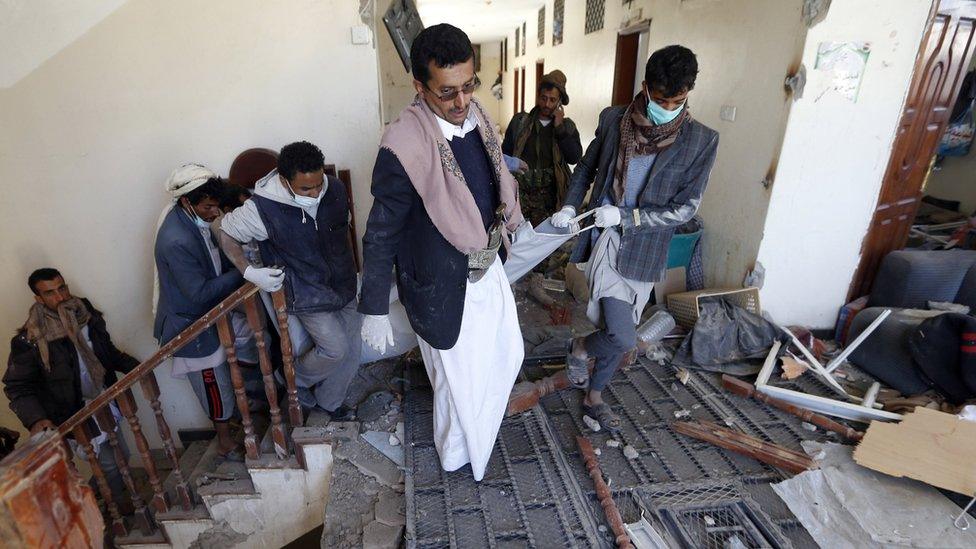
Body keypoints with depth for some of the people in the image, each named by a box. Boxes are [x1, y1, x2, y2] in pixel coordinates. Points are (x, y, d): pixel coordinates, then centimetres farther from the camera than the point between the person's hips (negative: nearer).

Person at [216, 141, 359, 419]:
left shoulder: (335, 188, -11)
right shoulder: (263, 208, -24)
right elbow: (223, 230, -7)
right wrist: (249, 271, -14)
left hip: (343, 286, 5)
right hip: (308, 295, -5)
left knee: (352, 349, 10)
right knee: (335, 349, -8)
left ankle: (329, 401, 36)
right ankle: (296, 380, 25)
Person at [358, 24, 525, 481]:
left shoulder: (476, 116, -5)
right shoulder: (404, 145, -27)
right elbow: (381, 235, -19)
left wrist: (513, 217, 24)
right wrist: (374, 309, -13)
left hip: (487, 267, 8)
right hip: (444, 285, -7)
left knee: (507, 353, 26)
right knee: (462, 378, 13)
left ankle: (480, 419, 59)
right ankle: (456, 452, 47)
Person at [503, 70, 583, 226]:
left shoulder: (567, 126, 7)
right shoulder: (519, 121, 6)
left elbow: (575, 158, -6)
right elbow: (505, 153, 9)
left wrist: (560, 127, -9)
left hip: (550, 197, 0)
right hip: (520, 194, 0)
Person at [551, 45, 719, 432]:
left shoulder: (702, 141, -7)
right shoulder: (613, 120, -3)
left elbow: (685, 208, -7)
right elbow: (586, 167, 12)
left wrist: (625, 216, -16)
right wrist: (570, 207, -3)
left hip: (644, 250, 2)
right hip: (605, 240, -1)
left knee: (617, 329, 15)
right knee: (623, 336, -11)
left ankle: (594, 397, 38)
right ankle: (580, 348, 24)